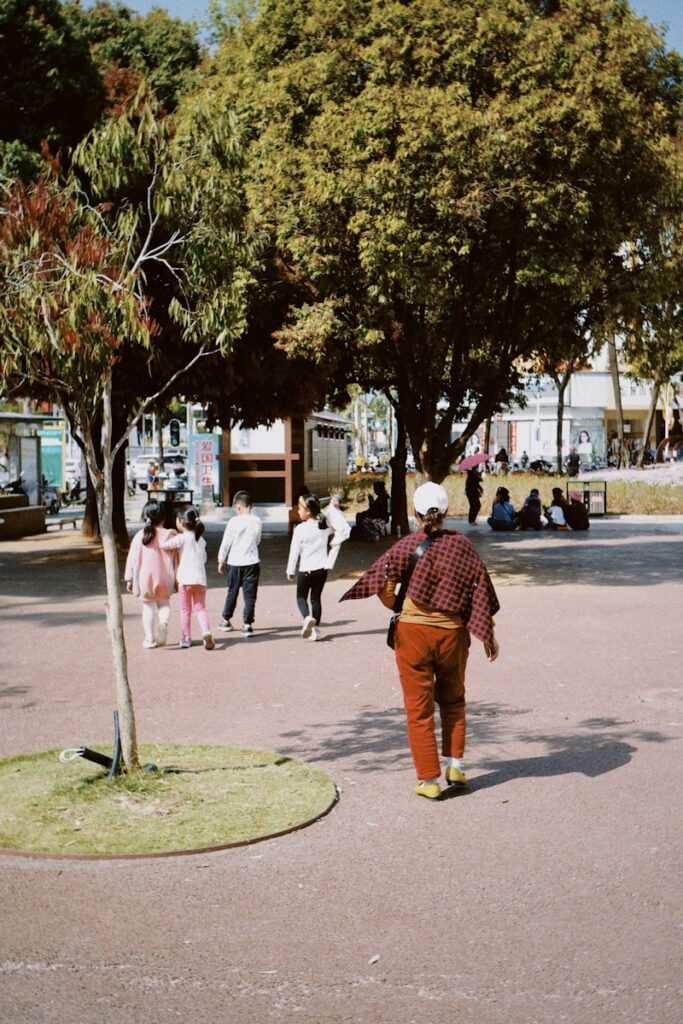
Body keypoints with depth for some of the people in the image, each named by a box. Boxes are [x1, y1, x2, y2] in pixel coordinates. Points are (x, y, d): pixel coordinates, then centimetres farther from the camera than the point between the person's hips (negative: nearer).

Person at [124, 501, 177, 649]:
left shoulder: (139, 536, -3)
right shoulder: (169, 535, -4)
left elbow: (132, 558, 0)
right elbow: (175, 559, -1)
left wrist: (129, 579, 7)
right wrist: (177, 579, 7)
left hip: (144, 578, 0)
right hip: (164, 578, 0)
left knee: (148, 607, 12)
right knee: (164, 603, 17)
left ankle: (150, 639, 8)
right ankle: (163, 622, -14)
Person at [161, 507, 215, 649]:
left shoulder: (183, 537, -5)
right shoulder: (201, 540, 14)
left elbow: (164, 545, -11)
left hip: (185, 578, -4)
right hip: (200, 578, 4)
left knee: (185, 610, 8)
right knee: (200, 607, 8)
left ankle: (186, 638, 13)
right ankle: (206, 632, -14)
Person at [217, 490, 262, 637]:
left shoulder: (234, 522, -9)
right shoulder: (257, 521, -1)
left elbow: (226, 543, -3)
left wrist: (221, 560, 8)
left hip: (235, 562, -1)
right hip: (252, 562, 1)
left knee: (232, 592, 15)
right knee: (250, 594, 2)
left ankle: (225, 620, 28)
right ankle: (247, 624, -3)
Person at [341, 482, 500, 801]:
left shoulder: (407, 546, -8)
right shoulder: (461, 544, -1)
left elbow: (381, 582, -15)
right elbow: (481, 589, -1)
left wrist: (395, 607, 6)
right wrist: (489, 635, 7)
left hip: (413, 631, -2)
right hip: (452, 632, 2)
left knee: (419, 708, 7)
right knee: (453, 701, 23)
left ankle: (429, 779, 9)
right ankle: (455, 763, 16)